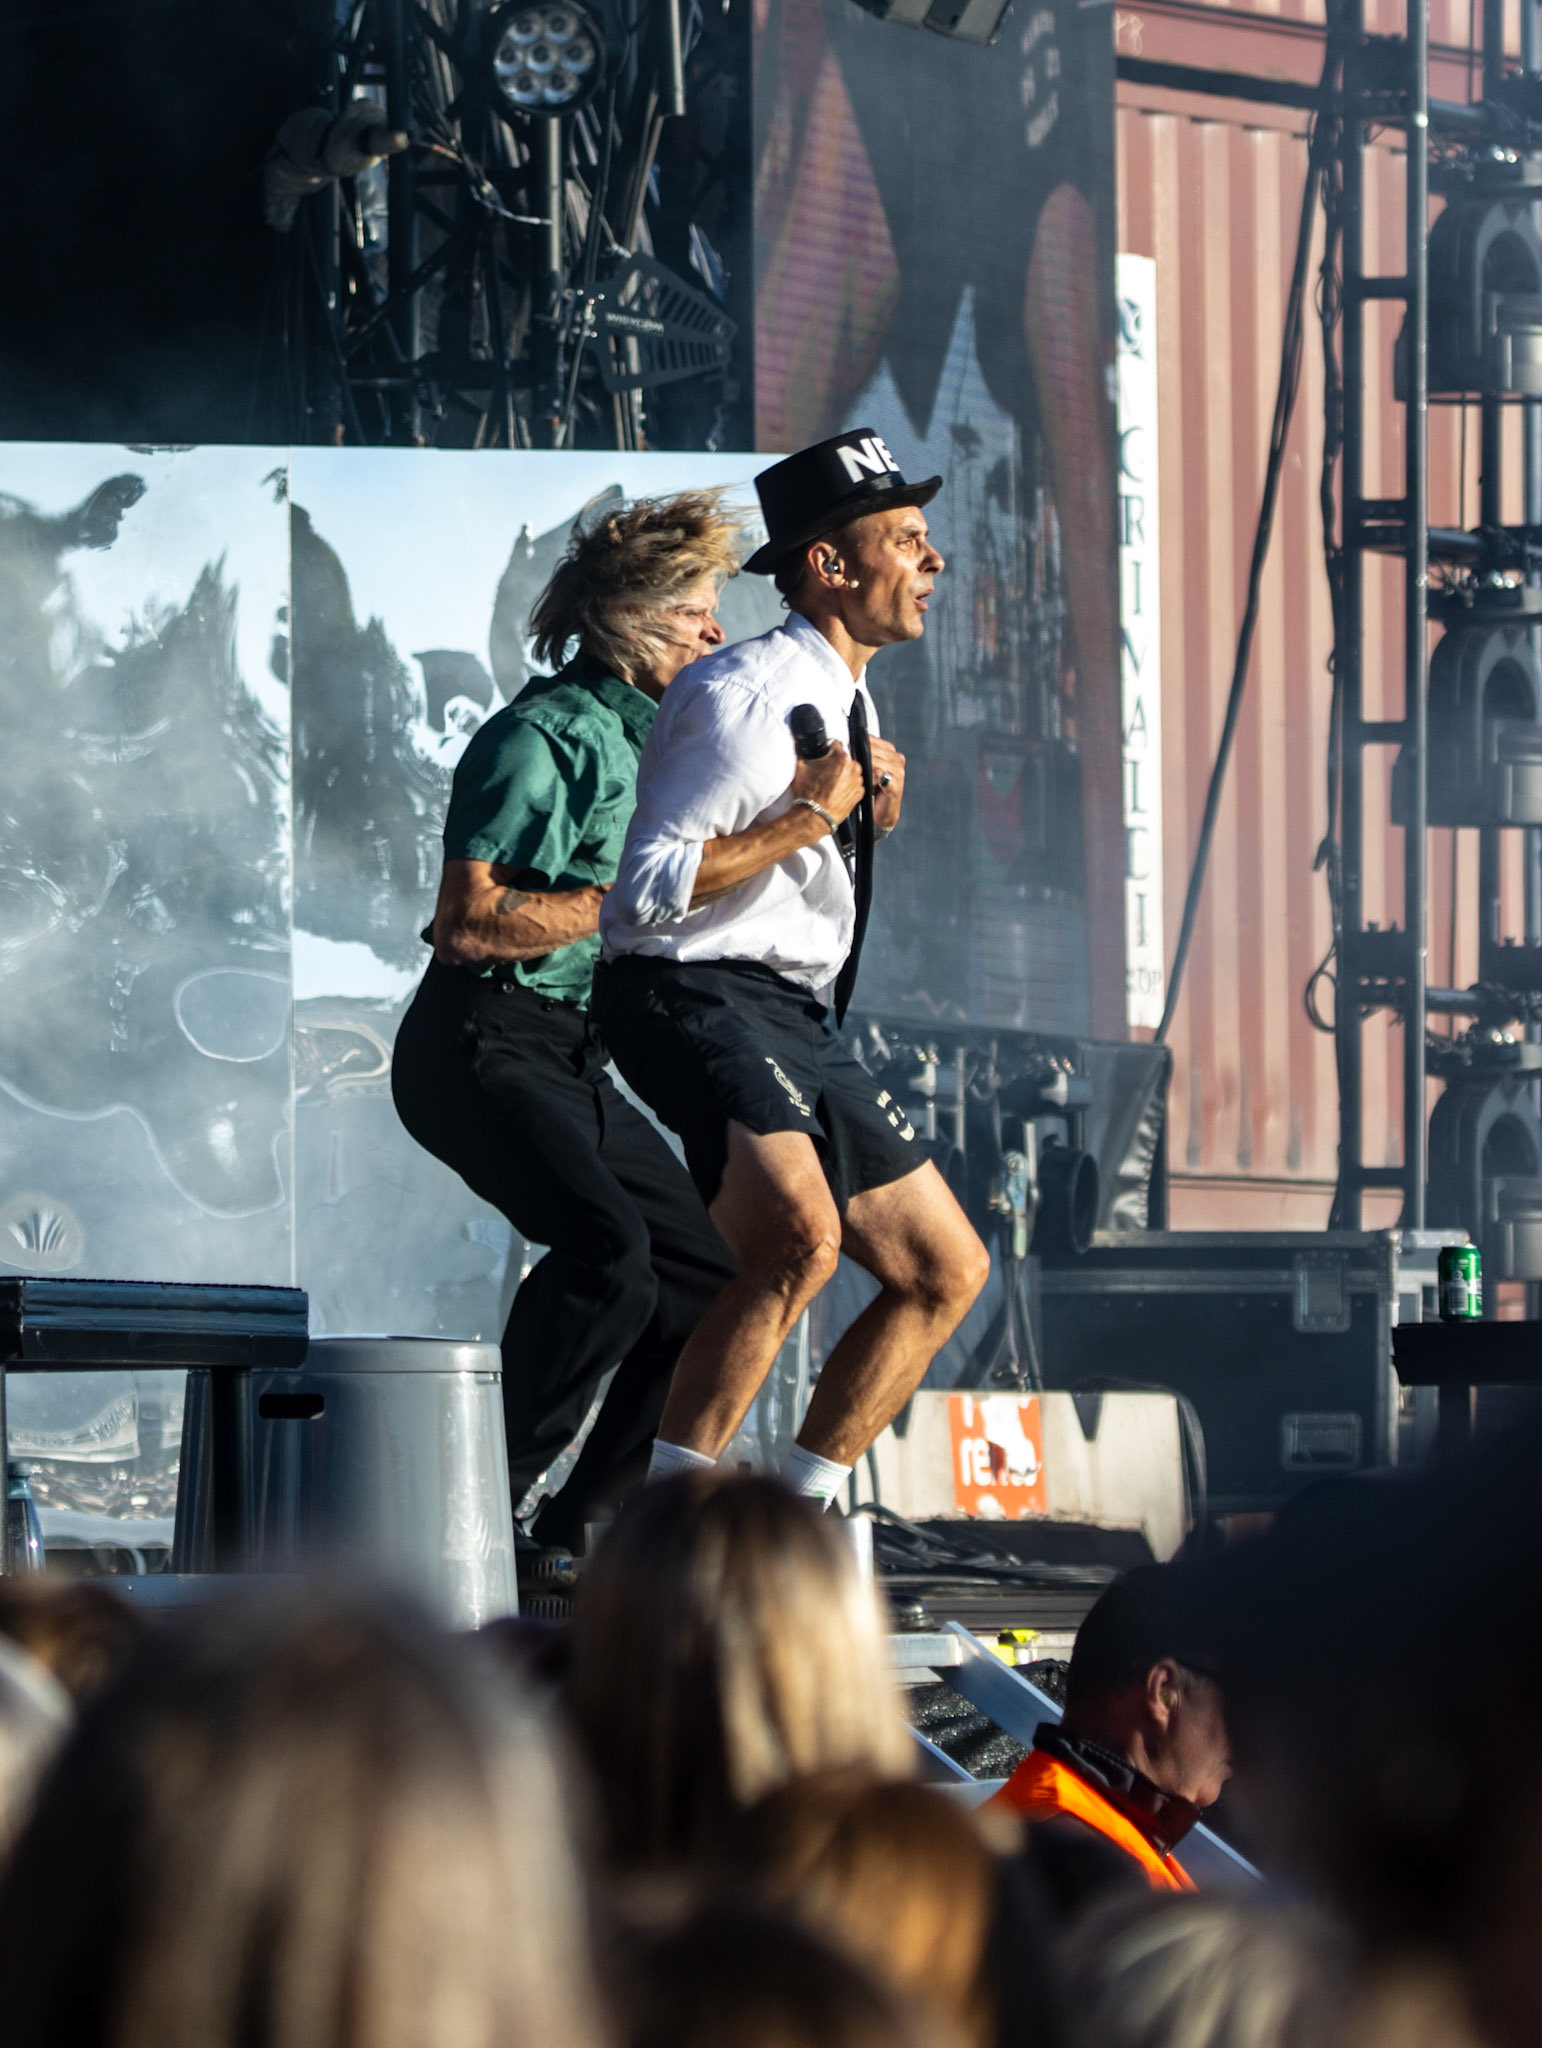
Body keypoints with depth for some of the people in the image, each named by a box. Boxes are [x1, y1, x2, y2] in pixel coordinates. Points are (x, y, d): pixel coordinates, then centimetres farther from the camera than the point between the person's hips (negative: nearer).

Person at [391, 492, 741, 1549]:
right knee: (607, 1244, -30)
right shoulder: (542, 739, -14)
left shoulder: (643, 739, 16)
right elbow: (468, 924, -22)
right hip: (482, 1048, -10)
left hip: (572, 1062, 10)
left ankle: (580, 1527, 11)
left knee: (712, 1268, 7)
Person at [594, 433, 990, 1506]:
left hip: (795, 1019, 10)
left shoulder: (848, 701, 16)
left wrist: (871, 811, 9)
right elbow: (650, 888, -20)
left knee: (947, 1272, 10)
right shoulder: (745, 696, -14)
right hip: (698, 1002, -10)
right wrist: (809, 817, -17)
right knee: (801, 1237, -33)